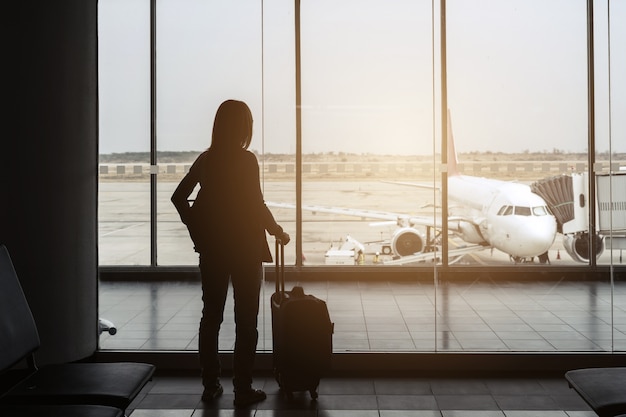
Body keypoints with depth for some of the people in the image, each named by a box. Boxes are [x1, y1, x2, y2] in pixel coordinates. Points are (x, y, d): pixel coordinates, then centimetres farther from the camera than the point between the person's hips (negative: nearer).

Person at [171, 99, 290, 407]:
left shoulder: (205, 159, 5)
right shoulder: (246, 160, -12)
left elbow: (179, 197, 8)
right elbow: (256, 204, -15)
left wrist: (198, 229, 12)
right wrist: (278, 232, -1)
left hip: (211, 248, 5)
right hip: (244, 247, -5)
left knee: (211, 316, 13)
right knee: (246, 321, 4)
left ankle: (210, 386, 20)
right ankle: (243, 389, 9)